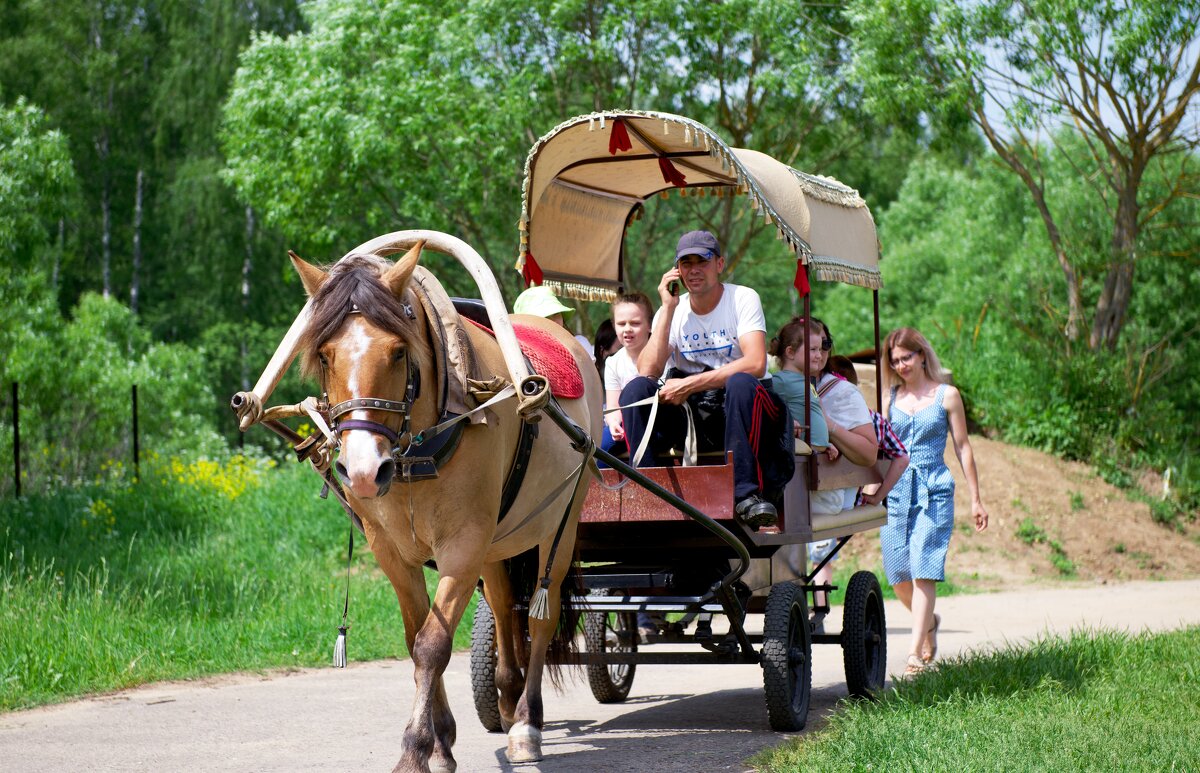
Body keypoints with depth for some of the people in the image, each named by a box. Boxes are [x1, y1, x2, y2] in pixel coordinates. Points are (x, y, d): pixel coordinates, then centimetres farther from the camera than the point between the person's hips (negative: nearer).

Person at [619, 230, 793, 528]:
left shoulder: (743, 299, -3)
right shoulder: (672, 311, 8)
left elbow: (755, 364, -20)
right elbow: (647, 371, -8)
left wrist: (689, 385, -23)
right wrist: (668, 309, -9)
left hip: (735, 408, -3)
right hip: (690, 416, 3)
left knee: (741, 383, -37)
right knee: (635, 389, -20)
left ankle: (746, 494, -38)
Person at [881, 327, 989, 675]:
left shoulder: (946, 395, 3)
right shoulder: (891, 398, 11)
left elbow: (962, 447, 5)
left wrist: (975, 499, 5)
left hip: (934, 492, -3)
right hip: (895, 490, 4)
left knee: (923, 569, -12)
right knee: (897, 575, 4)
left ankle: (917, 653, -13)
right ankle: (929, 622, 34)